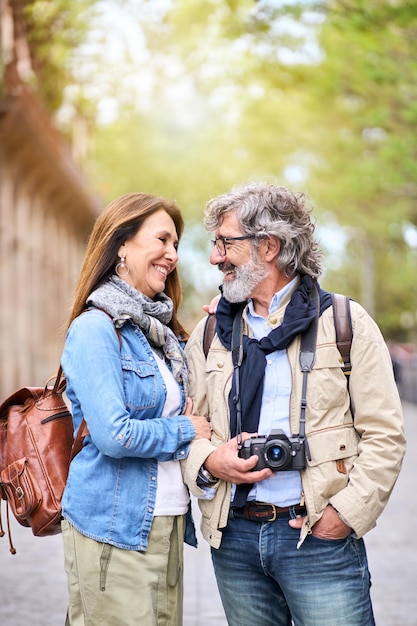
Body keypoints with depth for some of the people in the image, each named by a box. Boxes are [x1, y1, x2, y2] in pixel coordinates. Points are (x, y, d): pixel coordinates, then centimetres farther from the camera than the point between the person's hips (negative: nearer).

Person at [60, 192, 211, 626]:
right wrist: (185, 430, -7)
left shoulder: (161, 331, 14)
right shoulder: (95, 328, -12)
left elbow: (182, 411, 22)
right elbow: (113, 435, -20)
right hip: (113, 529, -8)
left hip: (166, 523, 8)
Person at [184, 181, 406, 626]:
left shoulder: (346, 324, -1)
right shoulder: (209, 334, 11)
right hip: (234, 537, 4)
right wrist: (208, 461, -7)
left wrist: (346, 513, -12)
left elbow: (384, 436, -4)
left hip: (321, 538, -3)